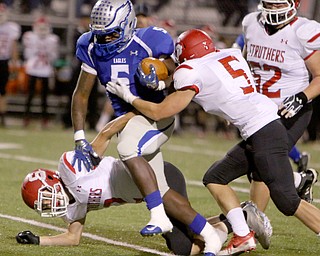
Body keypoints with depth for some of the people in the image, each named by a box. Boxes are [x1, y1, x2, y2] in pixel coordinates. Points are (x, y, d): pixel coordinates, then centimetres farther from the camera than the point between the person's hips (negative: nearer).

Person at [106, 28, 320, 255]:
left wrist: (129, 97, 13)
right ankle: (243, 236, 10)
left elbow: (159, 112, -3)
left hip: (263, 133, -9)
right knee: (215, 178, 14)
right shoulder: (232, 55, 14)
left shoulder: (193, 72, -6)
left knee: (287, 200, -10)